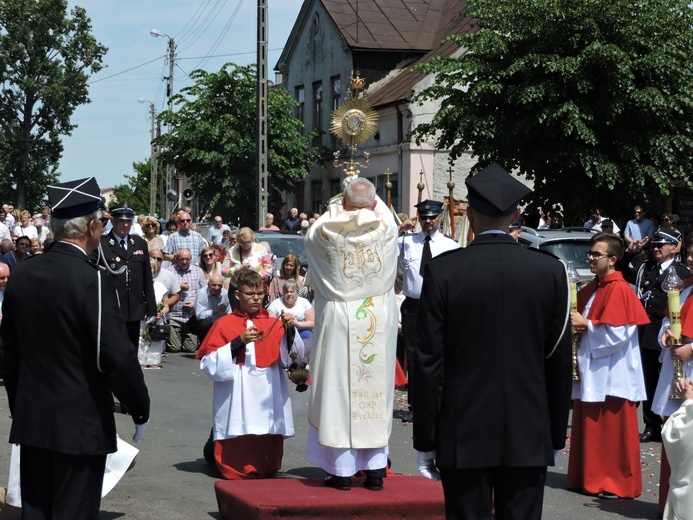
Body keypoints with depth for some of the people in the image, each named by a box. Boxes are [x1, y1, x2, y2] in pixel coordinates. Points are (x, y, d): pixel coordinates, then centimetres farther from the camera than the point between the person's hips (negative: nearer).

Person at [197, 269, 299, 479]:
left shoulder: (274, 324, 11)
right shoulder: (224, 324, 6)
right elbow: (208, 365, -4)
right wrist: (238, 343, -12)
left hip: (268, 401, 2)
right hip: (237, 402, -2)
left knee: (268, 468, 5)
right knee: (236, 469, -4)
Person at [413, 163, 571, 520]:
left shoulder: (442, 271, -7)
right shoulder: (550, 270, -1)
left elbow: (429, 362, -6)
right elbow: (560, 360, 3)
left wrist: (425, 442, 1)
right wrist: (556, 436, 13)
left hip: (463, 436, -1)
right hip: (529, 437, 2)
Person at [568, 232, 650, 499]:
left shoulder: (619, 290, -14)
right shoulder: (590, 290, 12)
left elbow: (618, 333, -20)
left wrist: (586, 325, -15)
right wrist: (576, 323, 2)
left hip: (612, 373, -9)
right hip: (592, 369, 9)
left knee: (613, 430, -2)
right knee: (590, 428, 11)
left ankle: (619, 484, 6)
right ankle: (590, 478, 19)